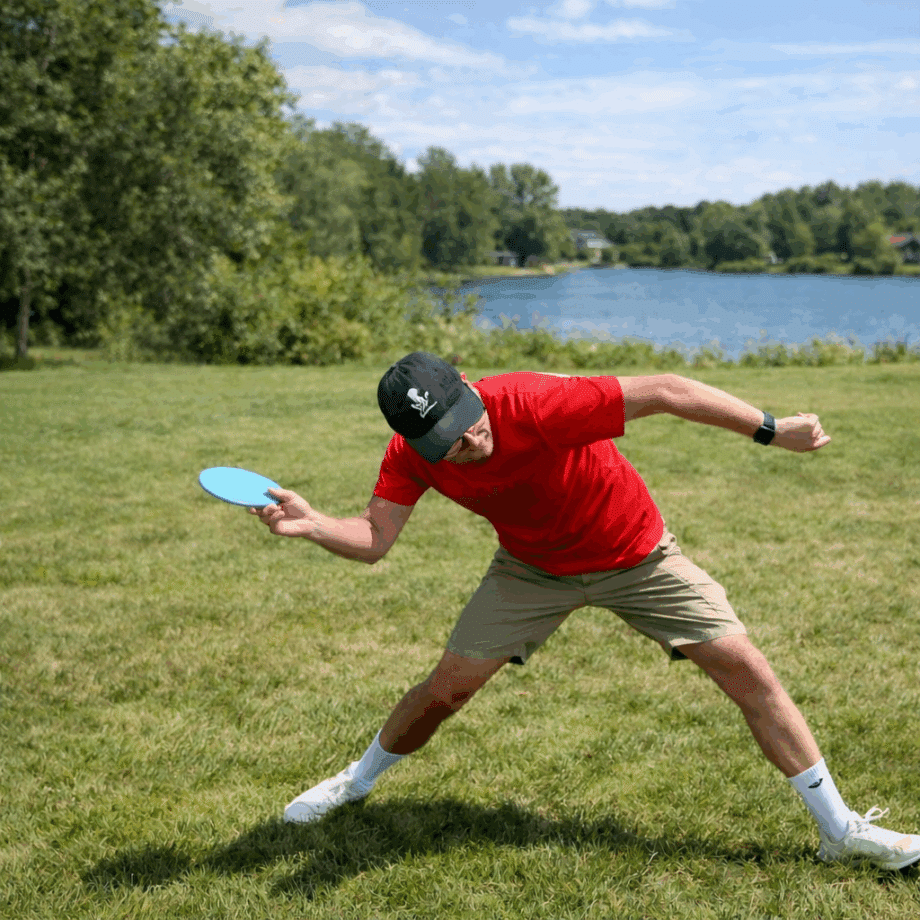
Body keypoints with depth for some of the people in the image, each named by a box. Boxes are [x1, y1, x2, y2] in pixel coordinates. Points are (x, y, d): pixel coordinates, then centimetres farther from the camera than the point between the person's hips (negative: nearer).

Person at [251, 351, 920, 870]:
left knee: (748, 669, -8)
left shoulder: (534, 403, -38)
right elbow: (373, 539, -20)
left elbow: (667, 392, -36)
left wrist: (772, 431, -35)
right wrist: (310, 524, -41)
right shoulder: (412, 454, -21)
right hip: (533, 568, 3)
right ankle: (357, 783, 30)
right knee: (448, 686, 0)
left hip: (636, 555, -3)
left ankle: (841, 830, 6)